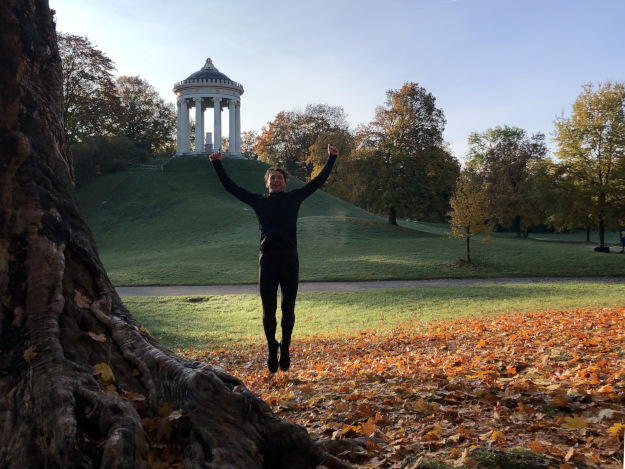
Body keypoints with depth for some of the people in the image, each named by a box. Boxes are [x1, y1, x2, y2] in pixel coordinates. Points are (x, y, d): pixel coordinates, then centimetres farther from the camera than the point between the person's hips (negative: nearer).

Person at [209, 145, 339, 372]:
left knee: (288, 309, 6)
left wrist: (331, 159, 13)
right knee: (268, 310, 4)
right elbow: (230, 187, 16)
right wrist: (217, 165, 16)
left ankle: (285, 349, 23)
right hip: (267, 260, 0)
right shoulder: (259, 201, 13)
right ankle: (272, 349, 22)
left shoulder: (294, 198, 13)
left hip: (290, 260, 0)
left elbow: (318, 181, 14)